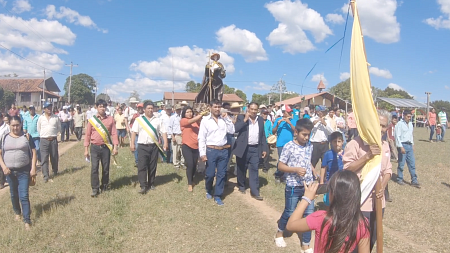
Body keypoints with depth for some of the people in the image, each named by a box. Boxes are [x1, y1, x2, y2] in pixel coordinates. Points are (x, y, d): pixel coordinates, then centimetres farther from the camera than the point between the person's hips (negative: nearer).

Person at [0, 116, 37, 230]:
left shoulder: (26, 137, -2)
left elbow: (33, 153, -3)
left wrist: (33, 168, -10)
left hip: (24, 171, -3)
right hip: (10, 171, 3)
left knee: (24, 196, -6)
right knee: (14, 194, 18)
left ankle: (27, 220, -2)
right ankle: (17, 212, 40)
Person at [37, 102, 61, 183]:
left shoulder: (56, 117, 2)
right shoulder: (41, 118, 2)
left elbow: (59, 128, 13)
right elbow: (38, 129, 13)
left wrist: (53, 134, 8)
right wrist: (43, 135, 10)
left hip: (53, 140, 1)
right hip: (44, 140, -1)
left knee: (54, 157, 10)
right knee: (44, 159, -4)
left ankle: (55, 172, 31)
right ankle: (46, 176, -2)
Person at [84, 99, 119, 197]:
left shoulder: (110, 119, 2)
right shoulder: (92, 119, 2)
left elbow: (114, 133, 1)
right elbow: (87, 135, 4)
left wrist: (115, 147, -7)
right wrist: (86, 149, 1)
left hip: (106, 147, 1)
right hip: (95, 147, 0)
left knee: (106, 168, 9)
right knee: (94, 168, -3)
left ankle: (104, 186, 25)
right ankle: (95, 189, 6)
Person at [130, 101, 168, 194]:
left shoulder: (158, 120, 9)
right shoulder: (139, 119, 4)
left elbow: (163, 132, 7)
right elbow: (134, 132, 0)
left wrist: (165, 143, -5)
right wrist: (132, 144, -9)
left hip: (154, 146, 2)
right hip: (142, 146, -2)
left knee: (152, 166, 9)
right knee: (142, 166, -6)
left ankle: (151, 184, 22)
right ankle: (143, 186, -3)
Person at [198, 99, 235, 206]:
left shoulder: (224, 120, 7)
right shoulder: (205, 121, -3)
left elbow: (232, 131, -3)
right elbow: (201, 138, -4)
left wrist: (227, 118, -5)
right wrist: (202, 153, -10)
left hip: (223, 150, 3)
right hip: (211, 150, -3)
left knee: (222, 174, 8)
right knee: (210, 174, 4)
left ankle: (218, 196, 20)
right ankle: (209, 191, 33)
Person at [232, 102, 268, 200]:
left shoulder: (261, 120, 7)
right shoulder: (241, 117, -4)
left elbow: (263, 135, 11)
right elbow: (235, 129, -19)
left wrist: (264, 149, 7)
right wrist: (245, 119, -21)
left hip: (255, 149, 2)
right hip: (243, 148, -2)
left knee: (254, 170, 1)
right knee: (242, 169, 12)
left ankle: (255, 192, 3)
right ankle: (241, 186, 32)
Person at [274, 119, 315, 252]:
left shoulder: (310, 146, 3)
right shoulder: (289, 146, -14)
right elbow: (280, 166, -11)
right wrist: (295, 169, -23)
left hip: (308, 186, 5)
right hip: (293, 187, -5)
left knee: (310, 214, 6)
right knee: (289, 213, 10)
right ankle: (279, 233, 40)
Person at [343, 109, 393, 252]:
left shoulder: (385, 145, 8)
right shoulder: (356, 143, -15)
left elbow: (388, 170, 11)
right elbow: (347, 170, -18)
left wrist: (382, 187, -7)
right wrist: (367, 156, -27)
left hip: (378, 200, 7)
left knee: (372, 239, 20)